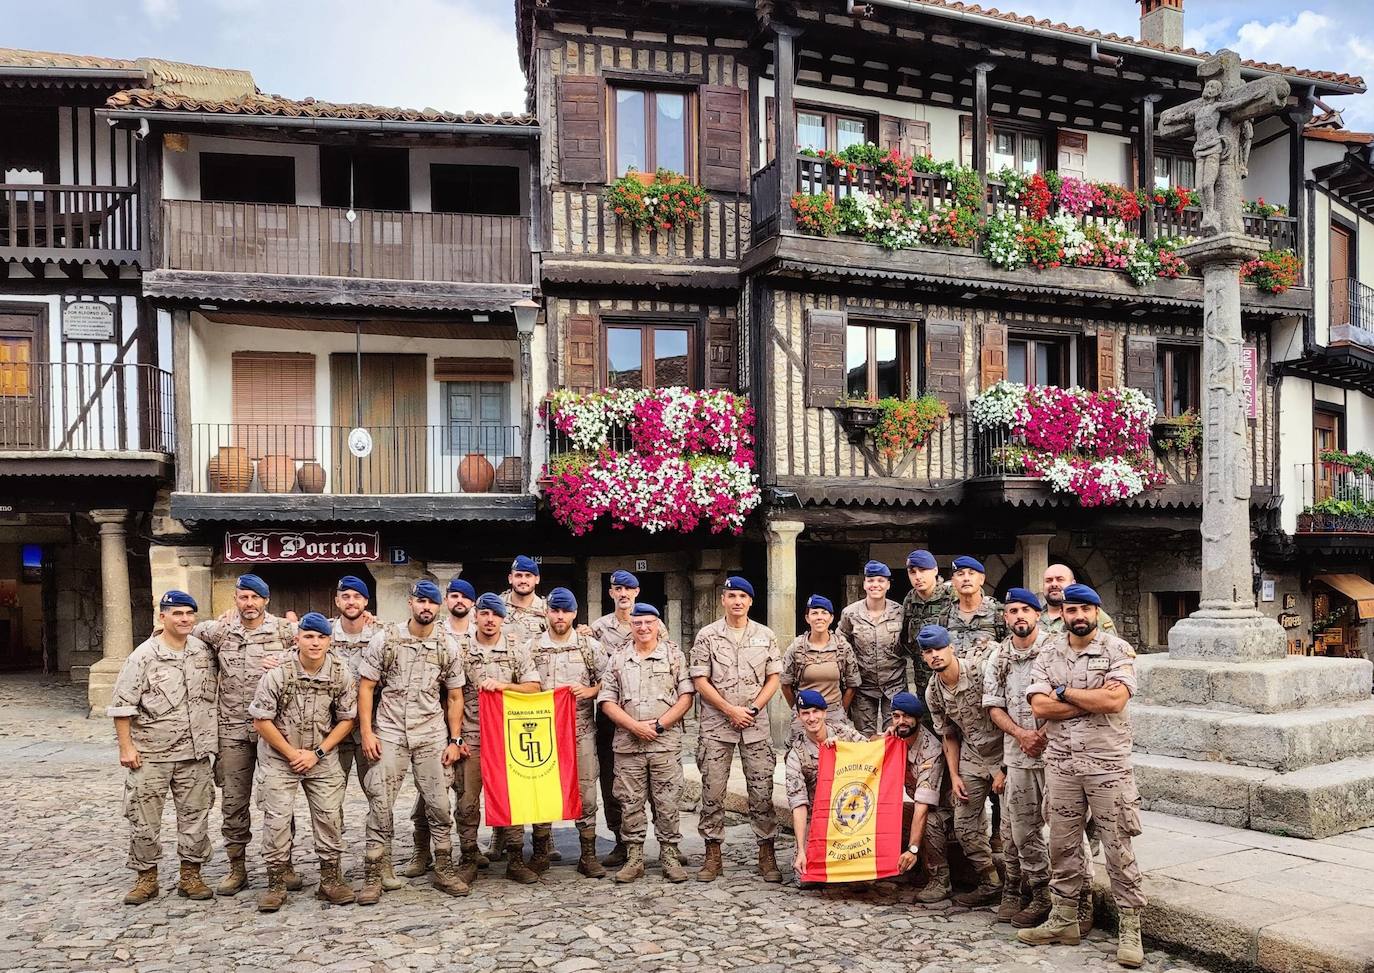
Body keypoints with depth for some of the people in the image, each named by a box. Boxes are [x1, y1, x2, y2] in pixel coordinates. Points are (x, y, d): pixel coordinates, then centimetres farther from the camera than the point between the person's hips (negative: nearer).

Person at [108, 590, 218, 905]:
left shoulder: (205, 651, 3)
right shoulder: (144, 656, -8)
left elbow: (213, 693, 18)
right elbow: (121, 705, -7)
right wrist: (126, 747, -10)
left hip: (195, 753, 3)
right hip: (150, 753, -3)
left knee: (195, 815, 8)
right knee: (144, 819, 4)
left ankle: (190, 875, 21)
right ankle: (146, 877, 20)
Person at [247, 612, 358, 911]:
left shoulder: (342, 674, -10)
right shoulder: (278, 673, -17)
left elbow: (347, 719, -3)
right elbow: (261, 720, -12)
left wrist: (317, 753, -11)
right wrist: (292, 753, -11)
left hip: (323, 756, 2)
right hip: (280, 755, -2)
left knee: (330, 815, 2)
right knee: (277, 817, -3)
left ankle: (330, 879, 16)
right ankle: (276, 884, 11)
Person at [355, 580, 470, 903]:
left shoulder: (446, 647, 3)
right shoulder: (385, 639, -3)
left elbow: (454, 697, 9)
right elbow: (366, 687, -1)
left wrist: (454, 740, 2)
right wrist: (367, 732, -8)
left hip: (432, 737, 2)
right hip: (390, 734, -2)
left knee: (439, 806, 3)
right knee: (380, 805, -1)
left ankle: (444, 870, 17)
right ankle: (372, 876, 10)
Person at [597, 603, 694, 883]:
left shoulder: (674, 655, 6)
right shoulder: (618, 660, 10)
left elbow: (686, 696, 1)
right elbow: (607, 701, 5)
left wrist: (659, 725, -9)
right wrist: (634, 726, -9)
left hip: (666, 743, -1)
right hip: (627, 744, 2)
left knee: (668, 802, 1)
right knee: (630, 802, 4)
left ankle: (669, 856, 11)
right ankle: (634, 858, 13)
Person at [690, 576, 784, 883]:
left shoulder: (765, 635, 8)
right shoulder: (707, 636, 1)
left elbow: (774, 677, 8)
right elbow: (700, 681, -2)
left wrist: (753, 708, -6)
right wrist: (731, 710, -9)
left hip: (755, 724, 1)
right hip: (715, 724, -1)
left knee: (762, 791, 2)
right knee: (712, 791, 2)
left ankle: (767, 855, 11)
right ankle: (713, 855, 12)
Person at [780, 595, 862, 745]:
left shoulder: (844, 647, 0)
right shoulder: (795, 648, -2)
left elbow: (851, 686, 7)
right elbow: (786, 685, 7)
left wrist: (840, 712, 7)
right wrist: (798, 710, 11)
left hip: (835, 717, 0)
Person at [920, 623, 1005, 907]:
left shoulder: (982, 670, -18)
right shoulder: (933, 693, 0)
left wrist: (1006, 767, -16)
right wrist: (954, 776, 2)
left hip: (1004, 754, -5)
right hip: (971, 759, 6)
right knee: (964, 825, 4)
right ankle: (991, 883, 20)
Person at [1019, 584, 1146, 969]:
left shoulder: (1118, 650, -5)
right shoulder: (1048, 655, 5)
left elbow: (1115, 700, -19)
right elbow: (1040, 706, -6)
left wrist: (1065, 692, -10)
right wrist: (1094, 700, -12)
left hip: (1107, 762, -4)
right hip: (1061, 762, 4)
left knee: (1118, 847, 2)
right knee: (1062, 844, 12)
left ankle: (1130, 928, 13)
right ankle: (1063, 919, 24)